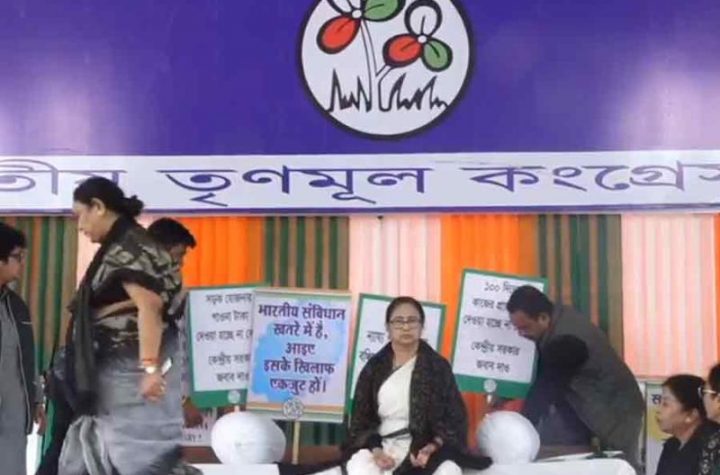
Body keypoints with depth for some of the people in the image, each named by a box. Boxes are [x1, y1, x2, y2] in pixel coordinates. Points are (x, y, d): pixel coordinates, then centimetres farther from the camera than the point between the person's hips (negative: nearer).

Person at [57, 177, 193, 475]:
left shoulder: (129, 246, -13)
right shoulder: (118, 248, 17)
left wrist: (150, 368, -32)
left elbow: (148, 306, -24)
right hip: (114, 373, 10)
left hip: (133, 370, -10)